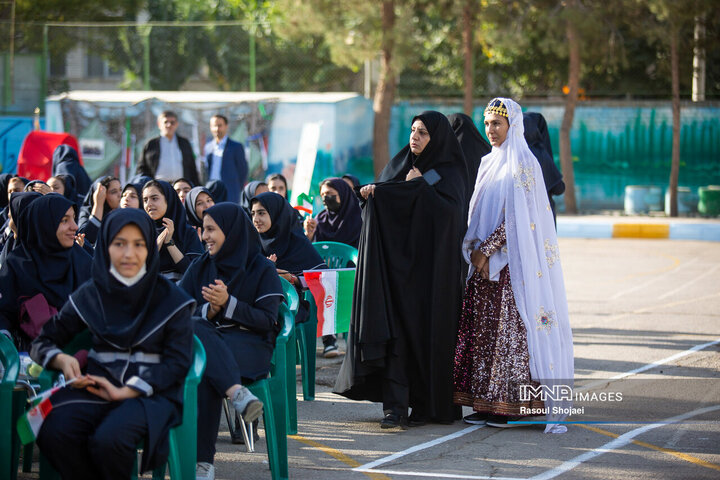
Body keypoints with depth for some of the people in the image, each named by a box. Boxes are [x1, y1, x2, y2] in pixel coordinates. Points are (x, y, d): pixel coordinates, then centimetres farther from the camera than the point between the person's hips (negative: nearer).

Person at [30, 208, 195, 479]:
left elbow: (178, 362, -3)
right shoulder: (90, 295, 10)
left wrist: (126, 391, -15)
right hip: (100, 386, 3)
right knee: (53, 432, -29)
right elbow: (43, 342, 14)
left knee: (108, 439, -34)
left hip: (151, 393, -2)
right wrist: (62, 361, -11)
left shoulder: (171, 299, 2)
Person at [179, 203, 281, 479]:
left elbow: (268, 321, -2)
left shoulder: (262, 269, 8)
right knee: (197, 332, -37)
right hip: (205, 342, 3)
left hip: (250, 346, -3)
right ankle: (237, 393, -55)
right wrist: (208, 311, -12)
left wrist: (228, 303, -13)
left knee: (204, 365, -38)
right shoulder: (200, 268, 19)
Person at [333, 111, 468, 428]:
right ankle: (395, 406, -10)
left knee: (426, 331, -3)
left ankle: (426, 404, 8)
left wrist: (419, 186, -10)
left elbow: (449, 211, -16)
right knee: (393, 329, -7)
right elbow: (382, 202, 13)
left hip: (429, 266, -4)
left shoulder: (449, 172, 0)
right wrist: (372, 193, -8)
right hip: (395, 261, 4)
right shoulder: (399, 164, 15)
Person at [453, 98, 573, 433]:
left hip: (511, 261, -8)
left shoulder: (522, 162, -8)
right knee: (483, 328, 5)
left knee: (509, 327, -8)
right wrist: (476, 249, 3)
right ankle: (487, 403, 7)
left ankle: (510, 405, -6)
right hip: (484, 260, 8)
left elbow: (517, 216, -14)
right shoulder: (489, 163, 17)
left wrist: (486, 250, -16)